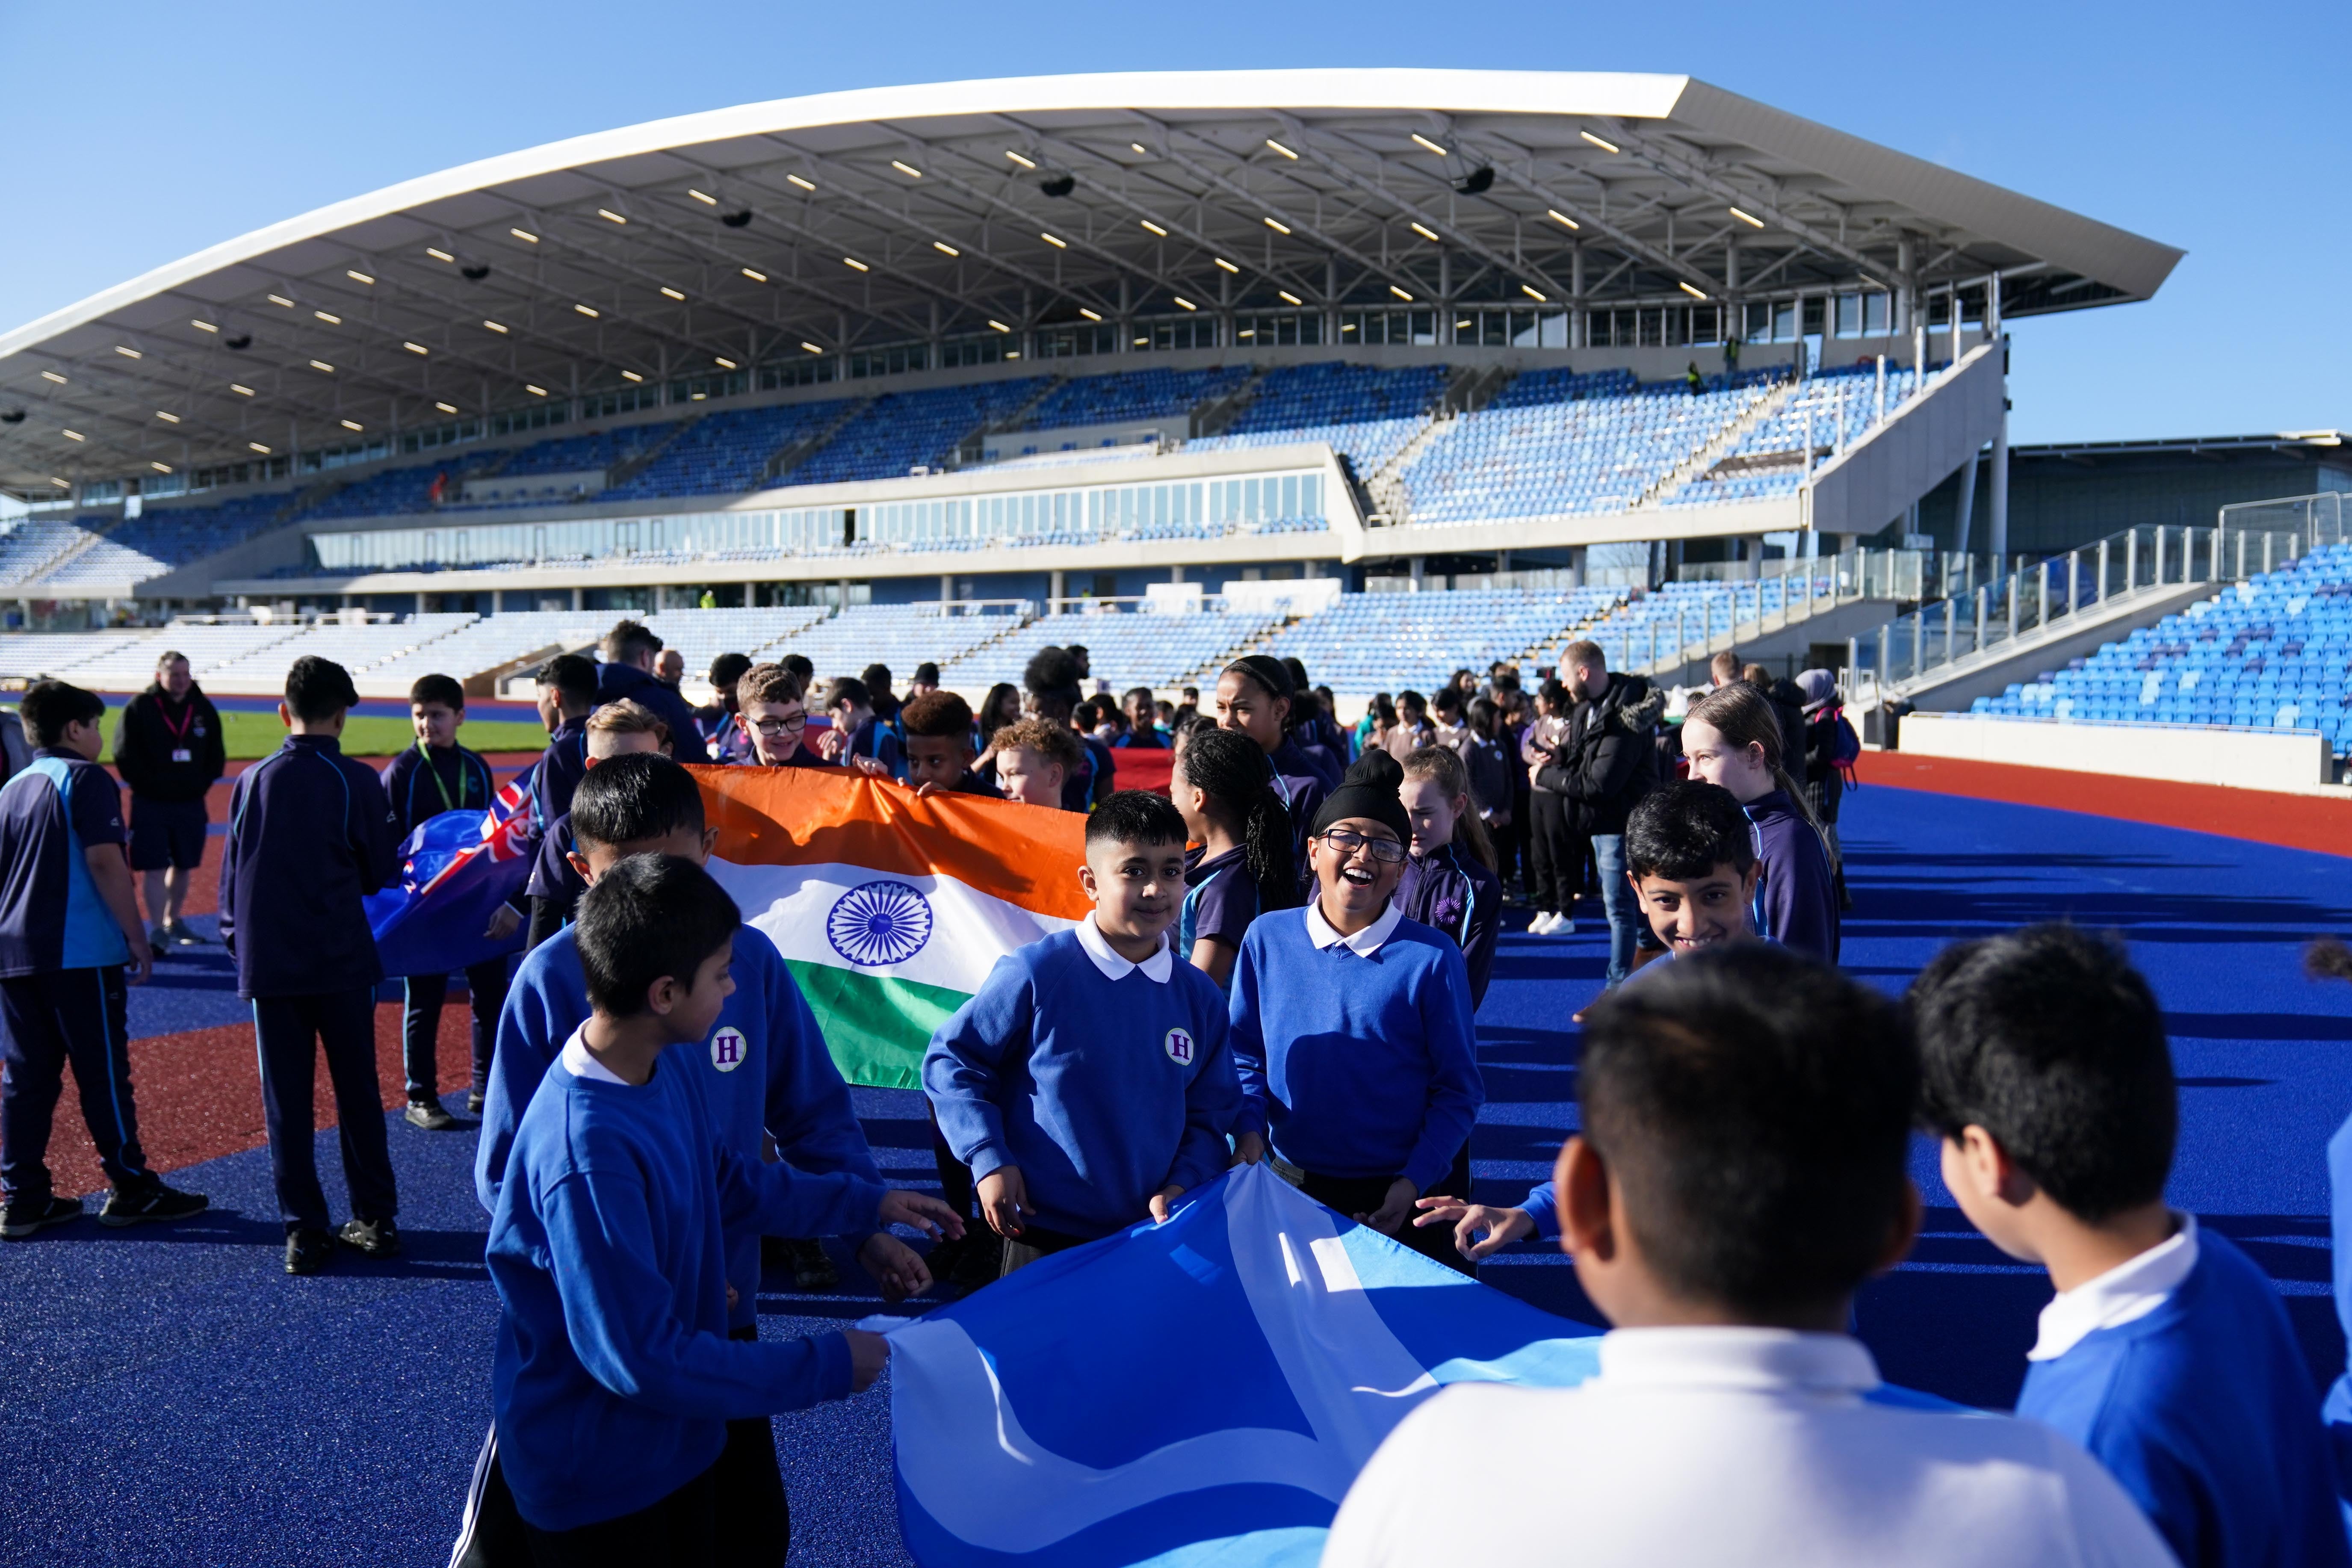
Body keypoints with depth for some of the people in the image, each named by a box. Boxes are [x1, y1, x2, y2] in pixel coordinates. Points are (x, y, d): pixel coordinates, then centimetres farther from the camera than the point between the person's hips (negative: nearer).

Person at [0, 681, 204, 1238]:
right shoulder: (87, 780, -7)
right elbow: (104, 862, -15)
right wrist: (137, 936, -11)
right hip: (80, 953, -7)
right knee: (103, 1072, 0)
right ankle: (131, 1190, 7)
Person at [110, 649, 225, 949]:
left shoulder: (204, 708, 6)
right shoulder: (138, 708, -4)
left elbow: (217, 756, 12)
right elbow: (125, 756, -6)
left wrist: (202, 784, 0)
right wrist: (151, 786, -11)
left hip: (192, 803, 4)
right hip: (150, 805, -4)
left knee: (184, 866, 13)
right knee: (154, 869, -5)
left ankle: (173, 921, 28)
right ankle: (158, 930, -2)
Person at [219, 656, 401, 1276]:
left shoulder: (253, 780, 2)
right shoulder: (357, 781, -7)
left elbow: (231, 874, 8)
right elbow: (382, 873, -1)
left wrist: (236, 937, 19)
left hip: (268, 963, 2)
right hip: (341, 961, -2)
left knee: (286, 1099, 7)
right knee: (357, 1091, 8)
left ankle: (303, 1231, 9)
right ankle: (376, 1219, 14)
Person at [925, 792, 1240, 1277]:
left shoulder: (1201, 999, 2)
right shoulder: (1034, 974, -11)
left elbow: (1212, 1115, 9)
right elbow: (950, 1060, -3)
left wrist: (1183, 1185, -7)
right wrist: (989, 1160, -11)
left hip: (1155, 1237, 4)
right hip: (1041, 1239, -3)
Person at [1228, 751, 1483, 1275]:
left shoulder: (1432, 957, -11)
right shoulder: (1266, 939, -3)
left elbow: (1458, 1090, -6)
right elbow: (1245, 1053, 6)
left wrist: (1413, 1183, -13)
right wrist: (1250, 1129, -10)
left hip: (1406, 1195, -2)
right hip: (1292, 1186, 3)